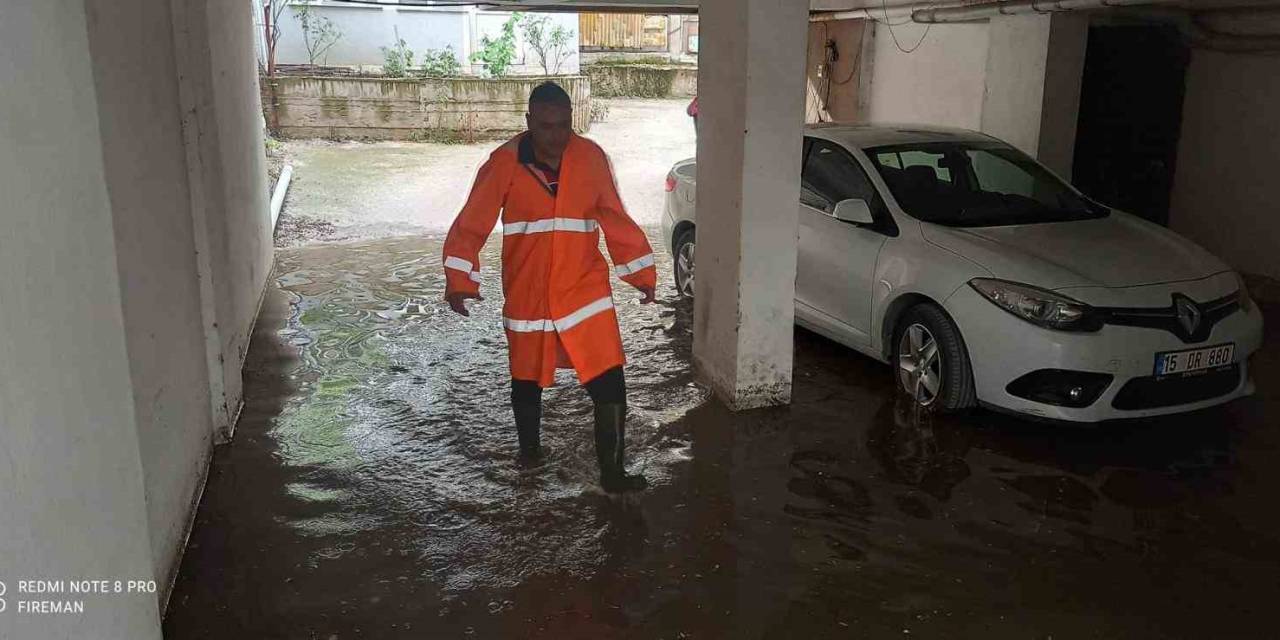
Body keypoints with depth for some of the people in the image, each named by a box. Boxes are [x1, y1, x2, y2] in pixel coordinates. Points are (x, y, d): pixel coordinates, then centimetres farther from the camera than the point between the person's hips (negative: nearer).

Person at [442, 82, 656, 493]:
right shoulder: (505, 163, -11)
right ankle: (529, 452, 41)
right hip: (526, 296, 0)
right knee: (526, 381, 17)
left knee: (609, 384, -6)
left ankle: (612, 472, 7)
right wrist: (459, 279, -20)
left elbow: (616, 220, 4)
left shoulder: (591, 158, -5)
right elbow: (471, 224, -9)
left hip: (585, 292, 0)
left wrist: (641, 273, 7)